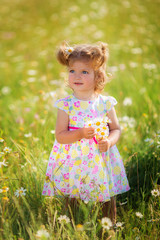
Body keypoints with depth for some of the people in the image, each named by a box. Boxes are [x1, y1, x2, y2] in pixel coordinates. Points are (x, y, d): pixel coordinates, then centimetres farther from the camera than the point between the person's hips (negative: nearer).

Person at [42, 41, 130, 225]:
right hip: (73, 161, -1)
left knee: (108, 199, 11)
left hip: (100, 160, 2)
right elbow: (60, 135, -8)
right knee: (71, 201, 5)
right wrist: (80, 134, -24)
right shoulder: (66, 105, -7)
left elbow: (116, 129, 6)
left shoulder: (105, 103, -2)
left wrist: (109, 141, -15)